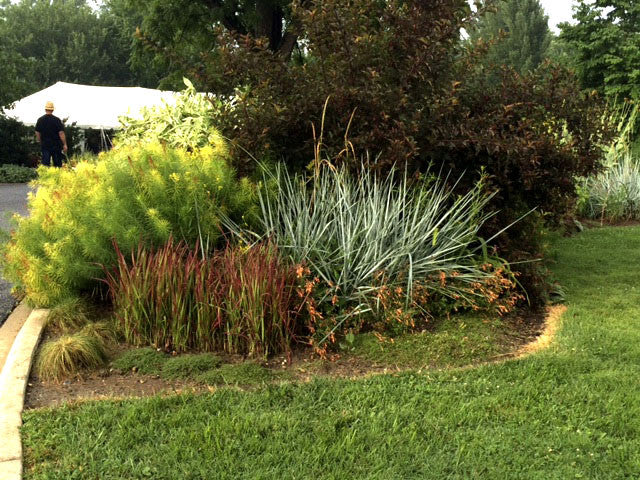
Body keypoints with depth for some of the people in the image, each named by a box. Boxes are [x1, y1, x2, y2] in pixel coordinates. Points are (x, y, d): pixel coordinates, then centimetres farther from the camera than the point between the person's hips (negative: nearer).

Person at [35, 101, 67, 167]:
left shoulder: (40, 120, 0)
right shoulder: (57, 120, -10)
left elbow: (37, 133, 4)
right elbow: (61, 133, -13)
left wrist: (41, 142, 18)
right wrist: (64, 144, -7)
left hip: (45, 145, 2)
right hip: (56, 145, -2)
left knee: (45, 163, 3)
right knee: (57, 164, 7)